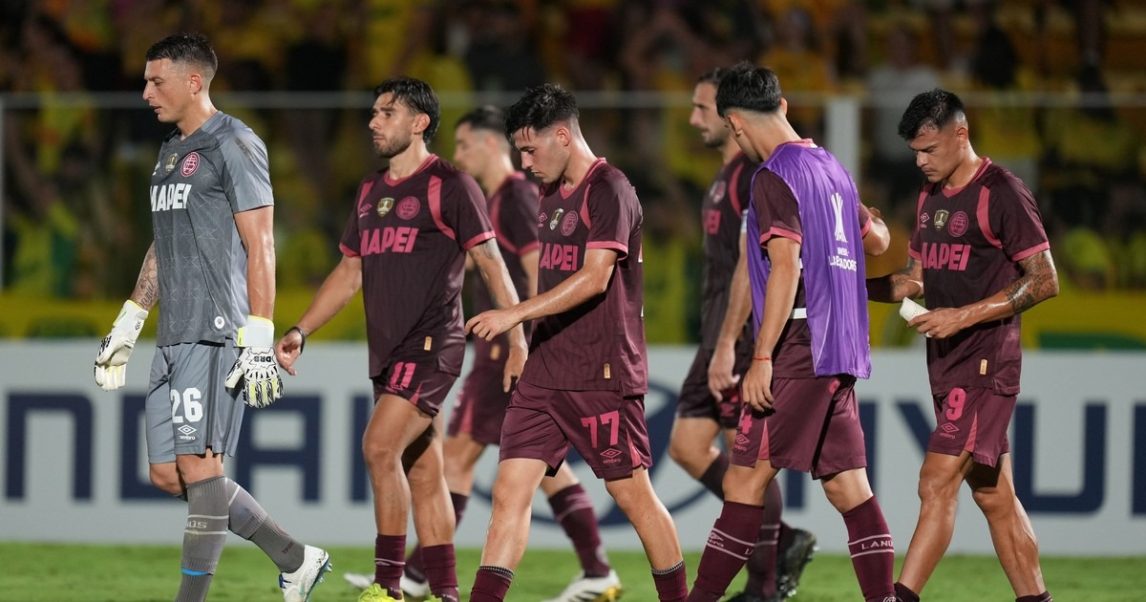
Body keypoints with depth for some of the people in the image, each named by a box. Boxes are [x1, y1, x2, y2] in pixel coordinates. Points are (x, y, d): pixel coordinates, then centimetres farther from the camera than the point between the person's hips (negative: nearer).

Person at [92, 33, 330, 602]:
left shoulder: (234, 145, -7)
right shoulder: (170, 151, 20)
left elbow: (259, 245, -12)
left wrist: (259, 340, -18)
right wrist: (127, 326, 25)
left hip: (216, 334, -9)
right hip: (173, 339, 9)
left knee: (199, 466, -11)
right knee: (168, 473, 5)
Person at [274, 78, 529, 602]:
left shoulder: (449, 186, -6)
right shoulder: (370, 191, 17)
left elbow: (491, 265, -7)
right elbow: (349, 272, 23)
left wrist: (518, 342, -12)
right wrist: (299, 331, 15)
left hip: (432, 345, -8)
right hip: (388, 351, 8)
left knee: (380, 447, -20)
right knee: (422, 473, 8)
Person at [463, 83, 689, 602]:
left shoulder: (609, 191, -11)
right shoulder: (553, 195, 16)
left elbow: (594, 279, -21)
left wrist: (516, 314, -24)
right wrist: (531, 345, 18)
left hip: (602, 375, -8)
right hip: (545, 373, 8)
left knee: (632, 494, 1)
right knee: (510, 489, -2)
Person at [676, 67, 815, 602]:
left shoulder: (758, 173, -13)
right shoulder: (728, 176, 18)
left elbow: (751, 263, -21)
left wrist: (726, 345, -24)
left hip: (748, 336, -10)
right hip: (722, 337, 10)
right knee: (687, 445, 6)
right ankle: (783, 541, 13)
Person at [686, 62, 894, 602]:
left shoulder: (774, 177, -10)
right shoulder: (832, 167, 14)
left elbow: (786, 266, -20)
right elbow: (876, 240, 29)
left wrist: (762, 358, -21)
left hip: (795, 355, -8)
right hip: (839, 355, 8)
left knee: (745, 481, -6)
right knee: (848, 486, 6)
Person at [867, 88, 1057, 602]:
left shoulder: (1001, 194, -12)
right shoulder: (930, 198, 14)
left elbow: (1044, 281, -14)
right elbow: (915, 280, 20)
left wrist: (964, 316, -20)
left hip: (985, 365, -9)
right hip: (948, 366, 9)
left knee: (937, 483, -14)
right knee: (994, 495, 11)